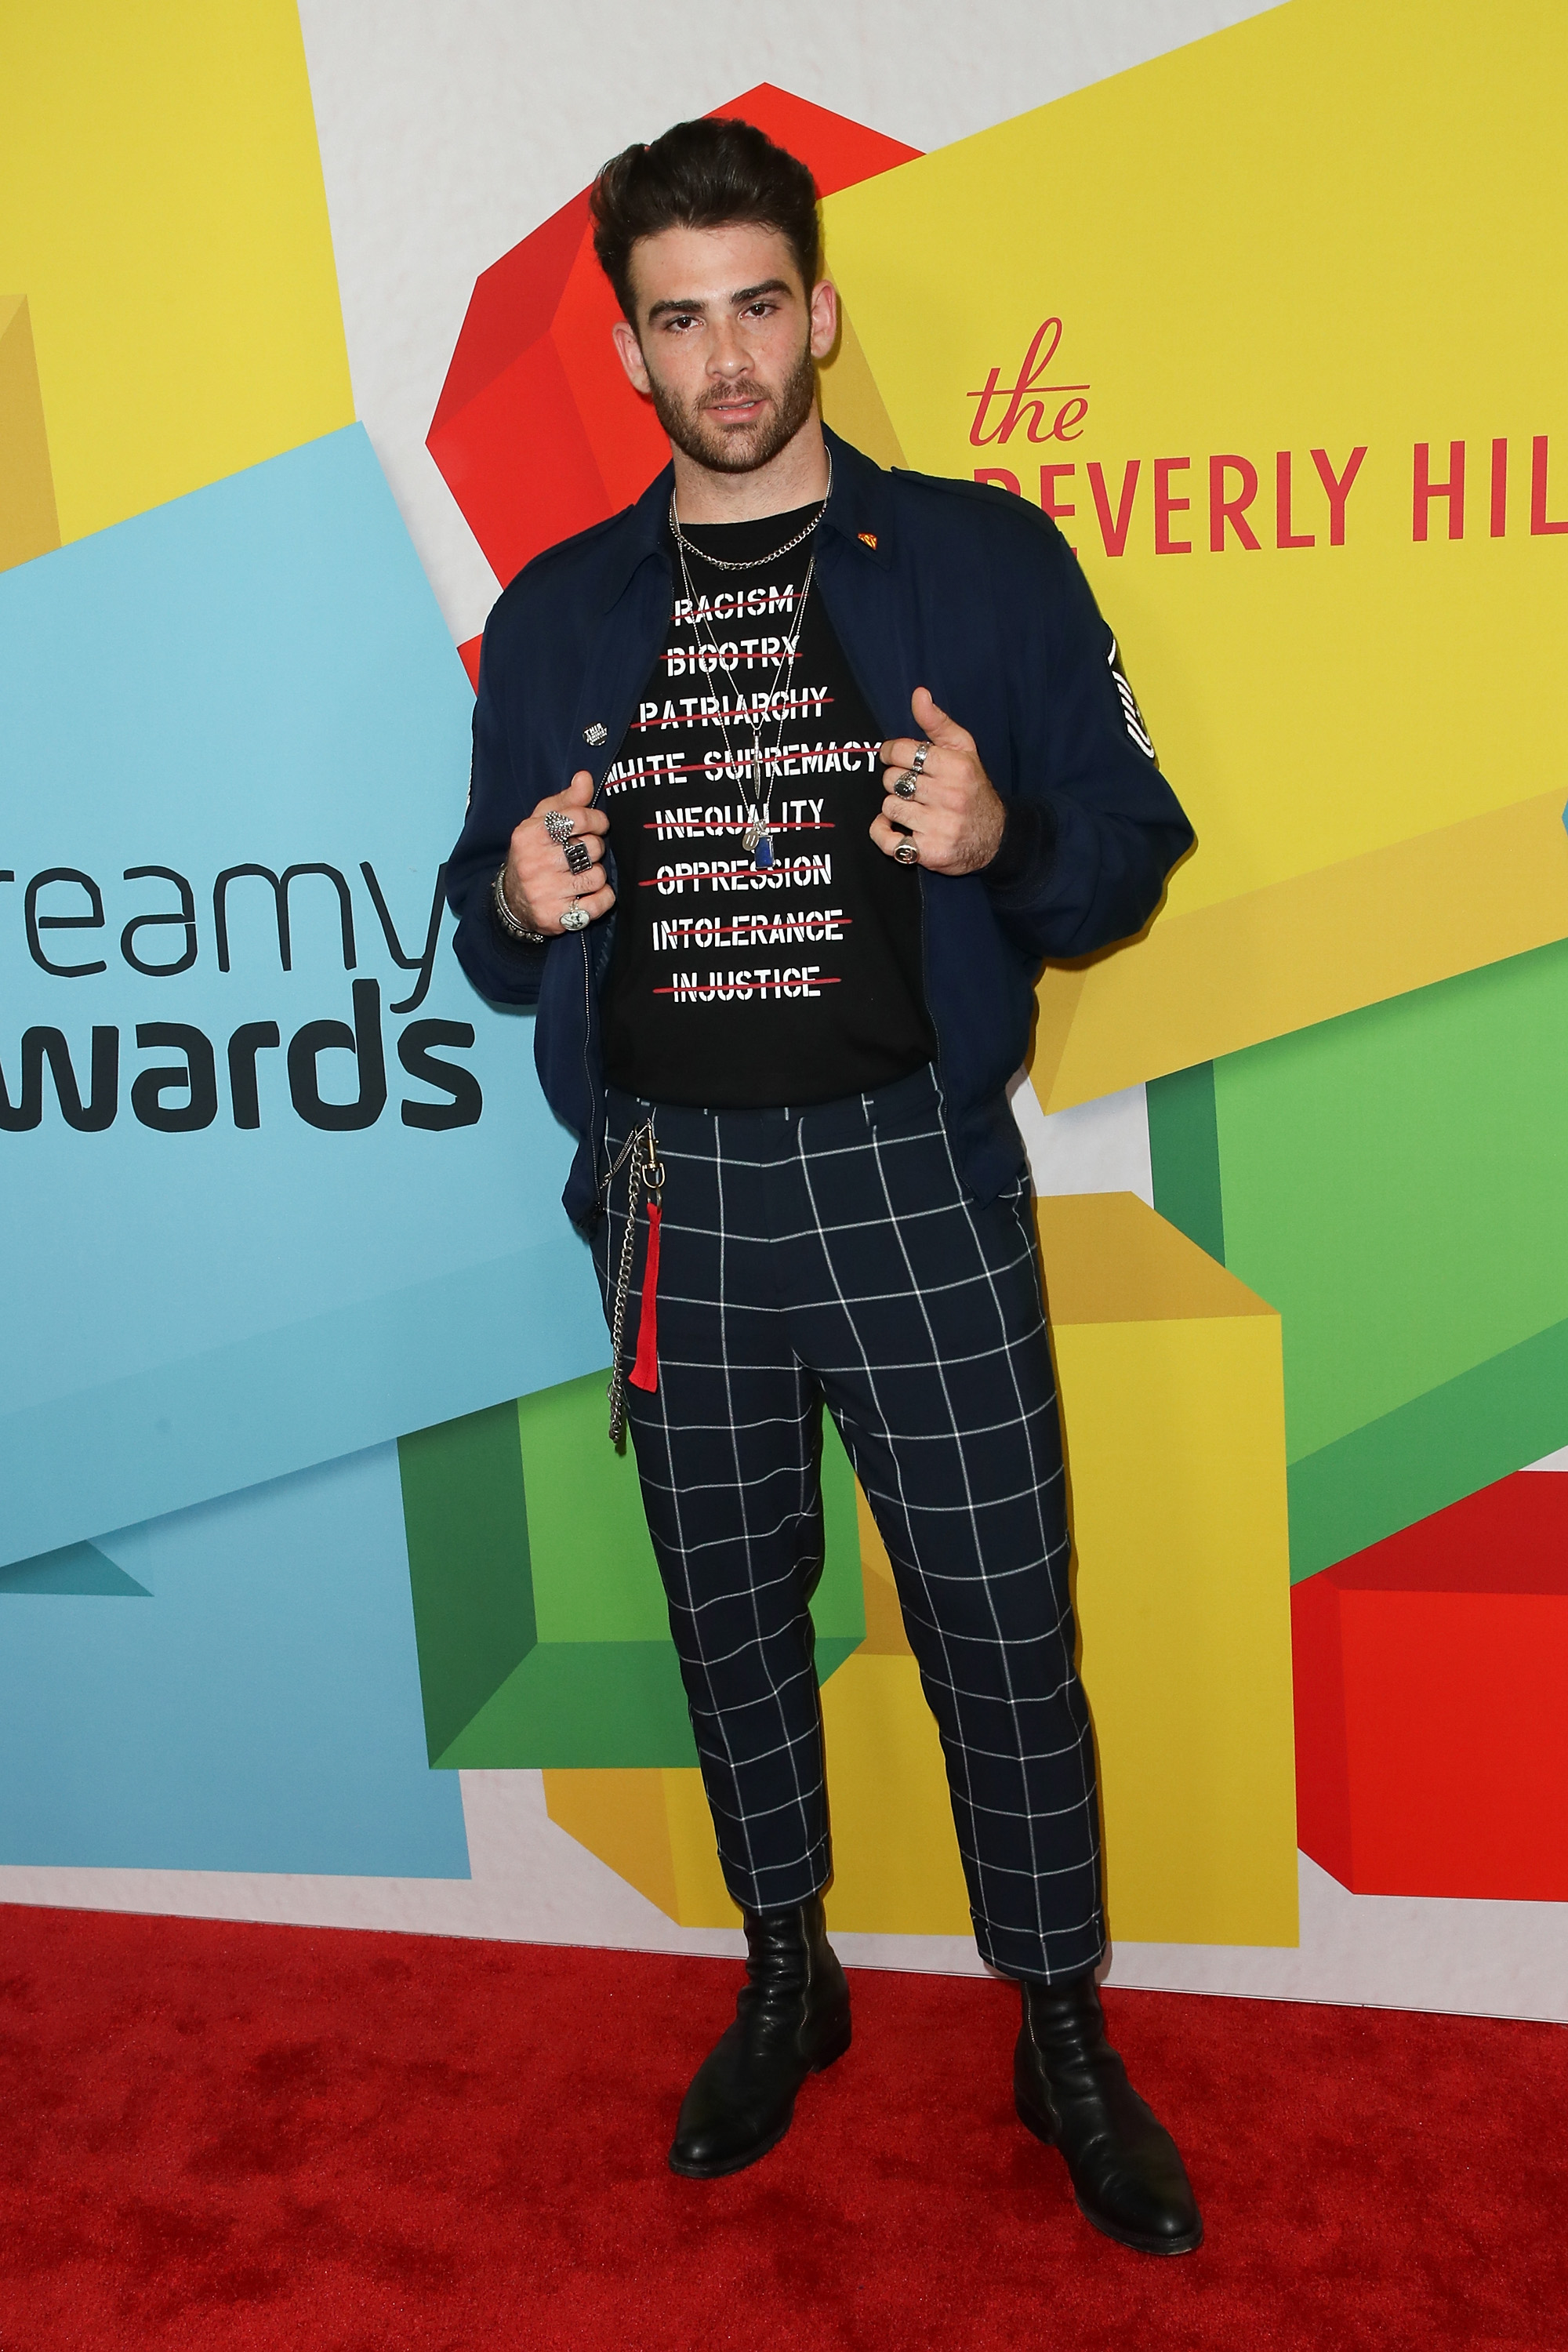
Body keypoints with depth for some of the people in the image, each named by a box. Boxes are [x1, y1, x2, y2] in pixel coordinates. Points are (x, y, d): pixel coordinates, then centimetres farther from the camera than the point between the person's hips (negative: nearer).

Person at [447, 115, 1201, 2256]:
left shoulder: (986, 561, 1)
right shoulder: (556, 613, 10)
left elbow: (1132, 853, 1)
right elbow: (493, 922, 15)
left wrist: (1004, 838, -20)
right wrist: (517, 902, -8)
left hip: (912, 1174, -3)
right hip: (674, 1191, 3)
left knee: (1003, 1628, 3)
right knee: (731, 1612, 15)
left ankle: (1066, 2039, 26)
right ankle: (787, 1983, 37)